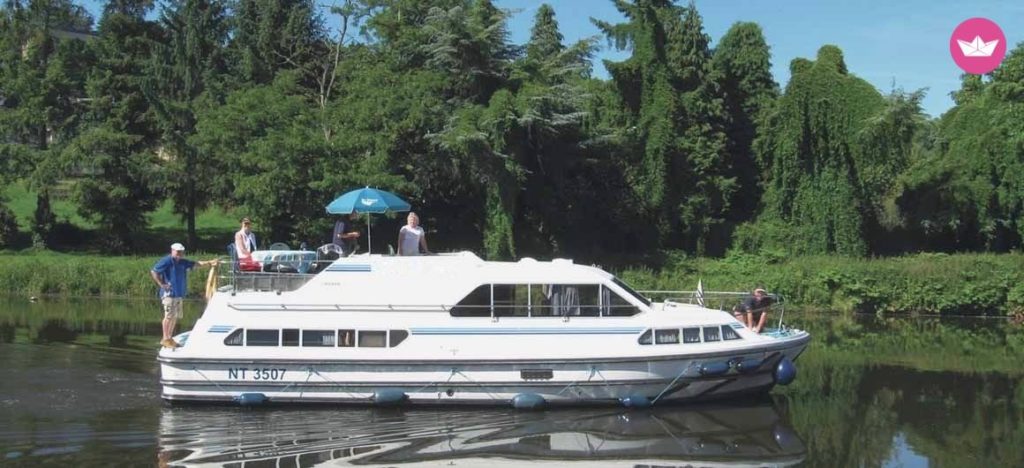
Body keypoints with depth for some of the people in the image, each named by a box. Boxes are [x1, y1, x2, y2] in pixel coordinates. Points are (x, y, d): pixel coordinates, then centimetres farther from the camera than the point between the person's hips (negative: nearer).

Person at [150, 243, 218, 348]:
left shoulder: (183, 262, 14)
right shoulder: (166, 261, -9)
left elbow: (197, 264, 17)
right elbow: (153, 272, -12)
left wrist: (210, 262, 5)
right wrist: (161, 284, -14)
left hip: (179, 294, 8)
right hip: (169, 293, -8)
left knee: (175, 317, 12)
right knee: (169, 316, -8)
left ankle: (169, 338, 21)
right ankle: (165, 339, -2)